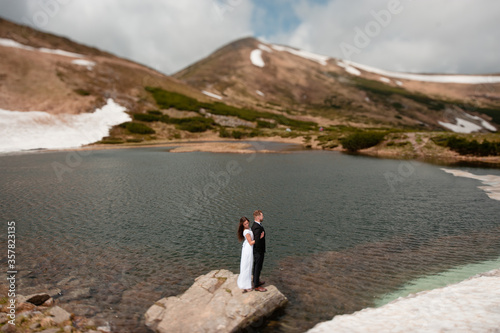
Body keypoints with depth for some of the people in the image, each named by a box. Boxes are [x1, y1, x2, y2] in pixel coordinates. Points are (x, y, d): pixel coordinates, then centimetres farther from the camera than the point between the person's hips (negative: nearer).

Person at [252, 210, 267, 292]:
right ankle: (256, 286, 18)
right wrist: (260, 251, -18)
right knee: (258, 267, 4)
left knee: (256, 266, 23)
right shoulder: (258, 228, -29)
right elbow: (257, 241, -31)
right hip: (258, 251, -10)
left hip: (256, 249, 10)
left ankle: (256, 281, 40)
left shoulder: (255, 225, 2)